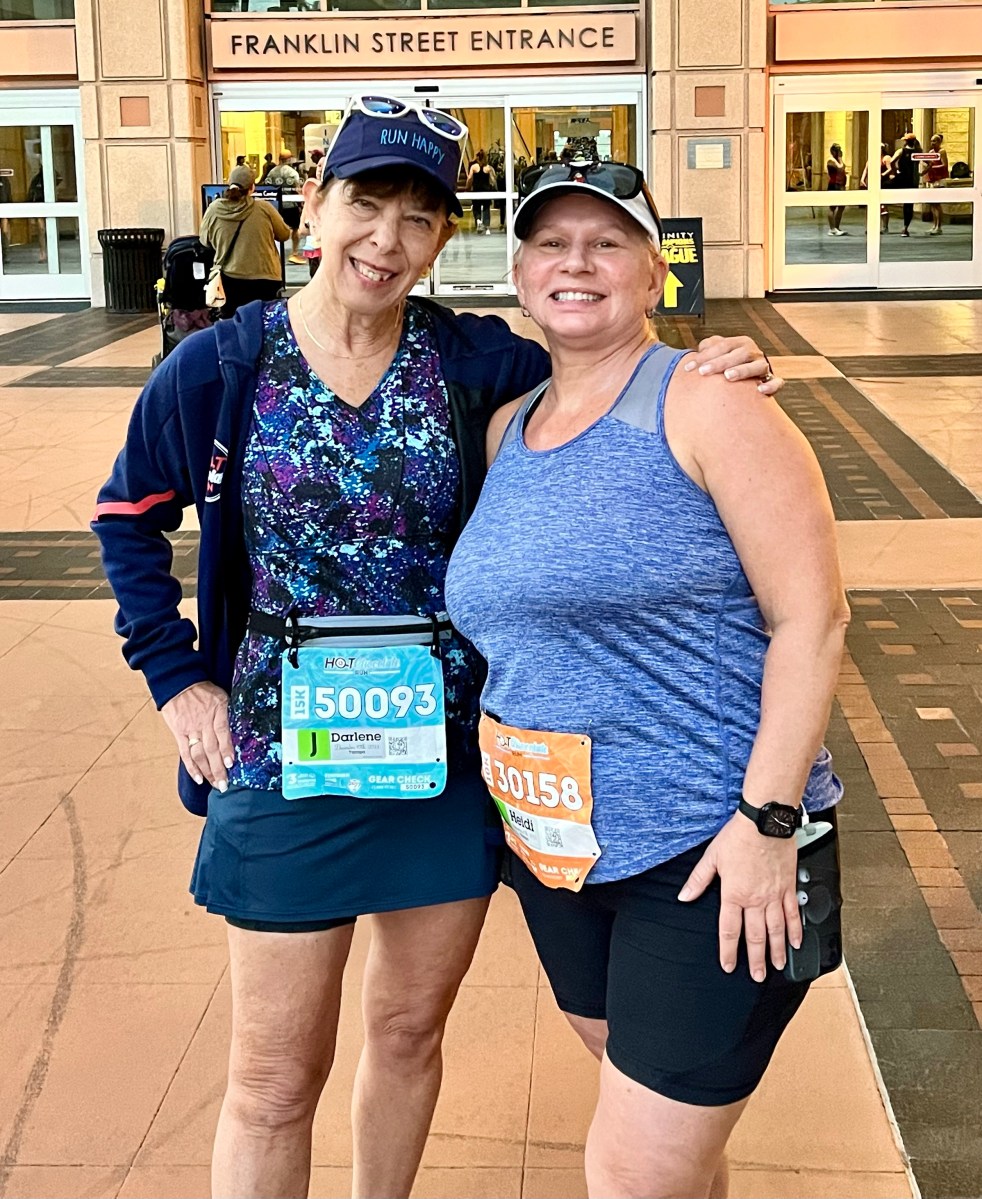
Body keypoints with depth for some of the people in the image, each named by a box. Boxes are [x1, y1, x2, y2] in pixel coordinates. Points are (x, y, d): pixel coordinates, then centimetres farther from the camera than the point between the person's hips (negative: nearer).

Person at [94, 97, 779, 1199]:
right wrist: (177, 677, 0)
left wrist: (709, 377, -18)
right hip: (285, 760, -2)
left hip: (452, 753, 2)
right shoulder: (221, 367, -6)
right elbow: (129, 519, 7)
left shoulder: (475, 358, -3)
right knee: (275, 1080, 8)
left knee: (410, 1029, 20)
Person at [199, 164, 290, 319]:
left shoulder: (213, 209, -4)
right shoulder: (264, 208, -8)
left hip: (229, 280, 1)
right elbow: (284, 234, 7)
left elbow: (204, 241, 10)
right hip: (263, 279, -1)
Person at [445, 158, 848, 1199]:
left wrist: (766, 819, -19)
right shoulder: (507, 428, 10)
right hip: (556, 845, 7)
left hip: (710, 850, -6)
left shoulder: (706, 408, -11)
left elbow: (810, 617, -15)